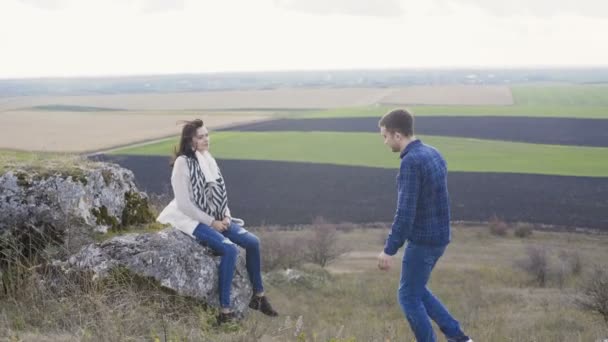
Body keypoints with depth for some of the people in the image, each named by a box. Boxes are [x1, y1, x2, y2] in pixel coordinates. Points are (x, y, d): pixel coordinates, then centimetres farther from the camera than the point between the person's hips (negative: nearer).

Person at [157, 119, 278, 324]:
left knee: (252, 242, -6)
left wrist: (226, 216, -1)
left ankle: (258, 296, 9)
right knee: (230, 249, -28)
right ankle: (224, 311, -24)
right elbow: (184, 204, -19)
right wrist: (211, 222, -16)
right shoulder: (182, 163, -15)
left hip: (217, 219, 8)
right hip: (194, 220, -8)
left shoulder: (209, 159, 8)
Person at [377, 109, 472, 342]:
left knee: (409, 297, 7)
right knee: (416, 291, 22)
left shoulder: (410, 162, -22)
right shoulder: (434, 154, 8)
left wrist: (389, 250, -20)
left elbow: (405, 212, -25)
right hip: (438, 237, 9)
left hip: (422, 241, -9)